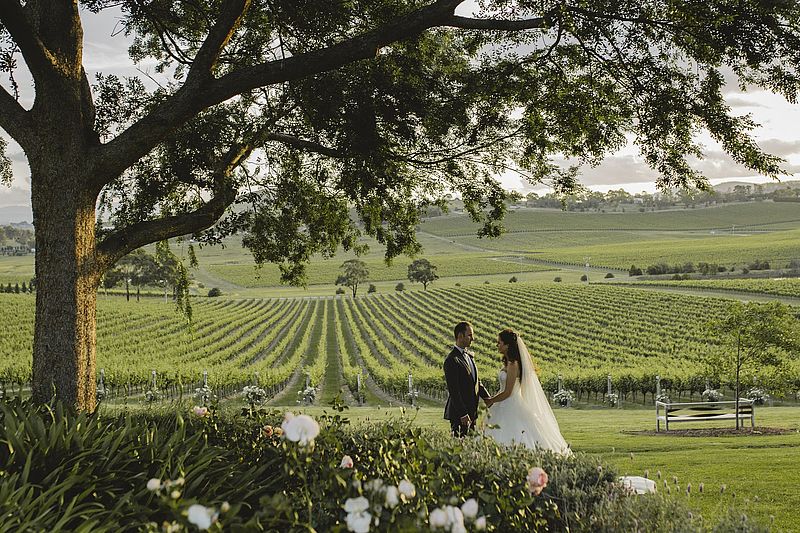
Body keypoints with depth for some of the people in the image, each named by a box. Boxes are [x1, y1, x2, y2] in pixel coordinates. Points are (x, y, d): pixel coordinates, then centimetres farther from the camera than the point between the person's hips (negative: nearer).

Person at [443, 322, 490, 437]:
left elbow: (477, 383, 17)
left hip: (471, 412, 9)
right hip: (459, 413, -9)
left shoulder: (469, 356, 14)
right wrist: (463, 414, -20)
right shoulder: (451, 361, -15)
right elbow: (453, 391, -18)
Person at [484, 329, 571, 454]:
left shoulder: (512, 365, -18)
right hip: (506, 407, 9)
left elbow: (507, 393, -18)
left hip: (511, 408, -9)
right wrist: (491, 399, 11)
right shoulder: (508, 362, 11)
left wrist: (490, 401, -7)